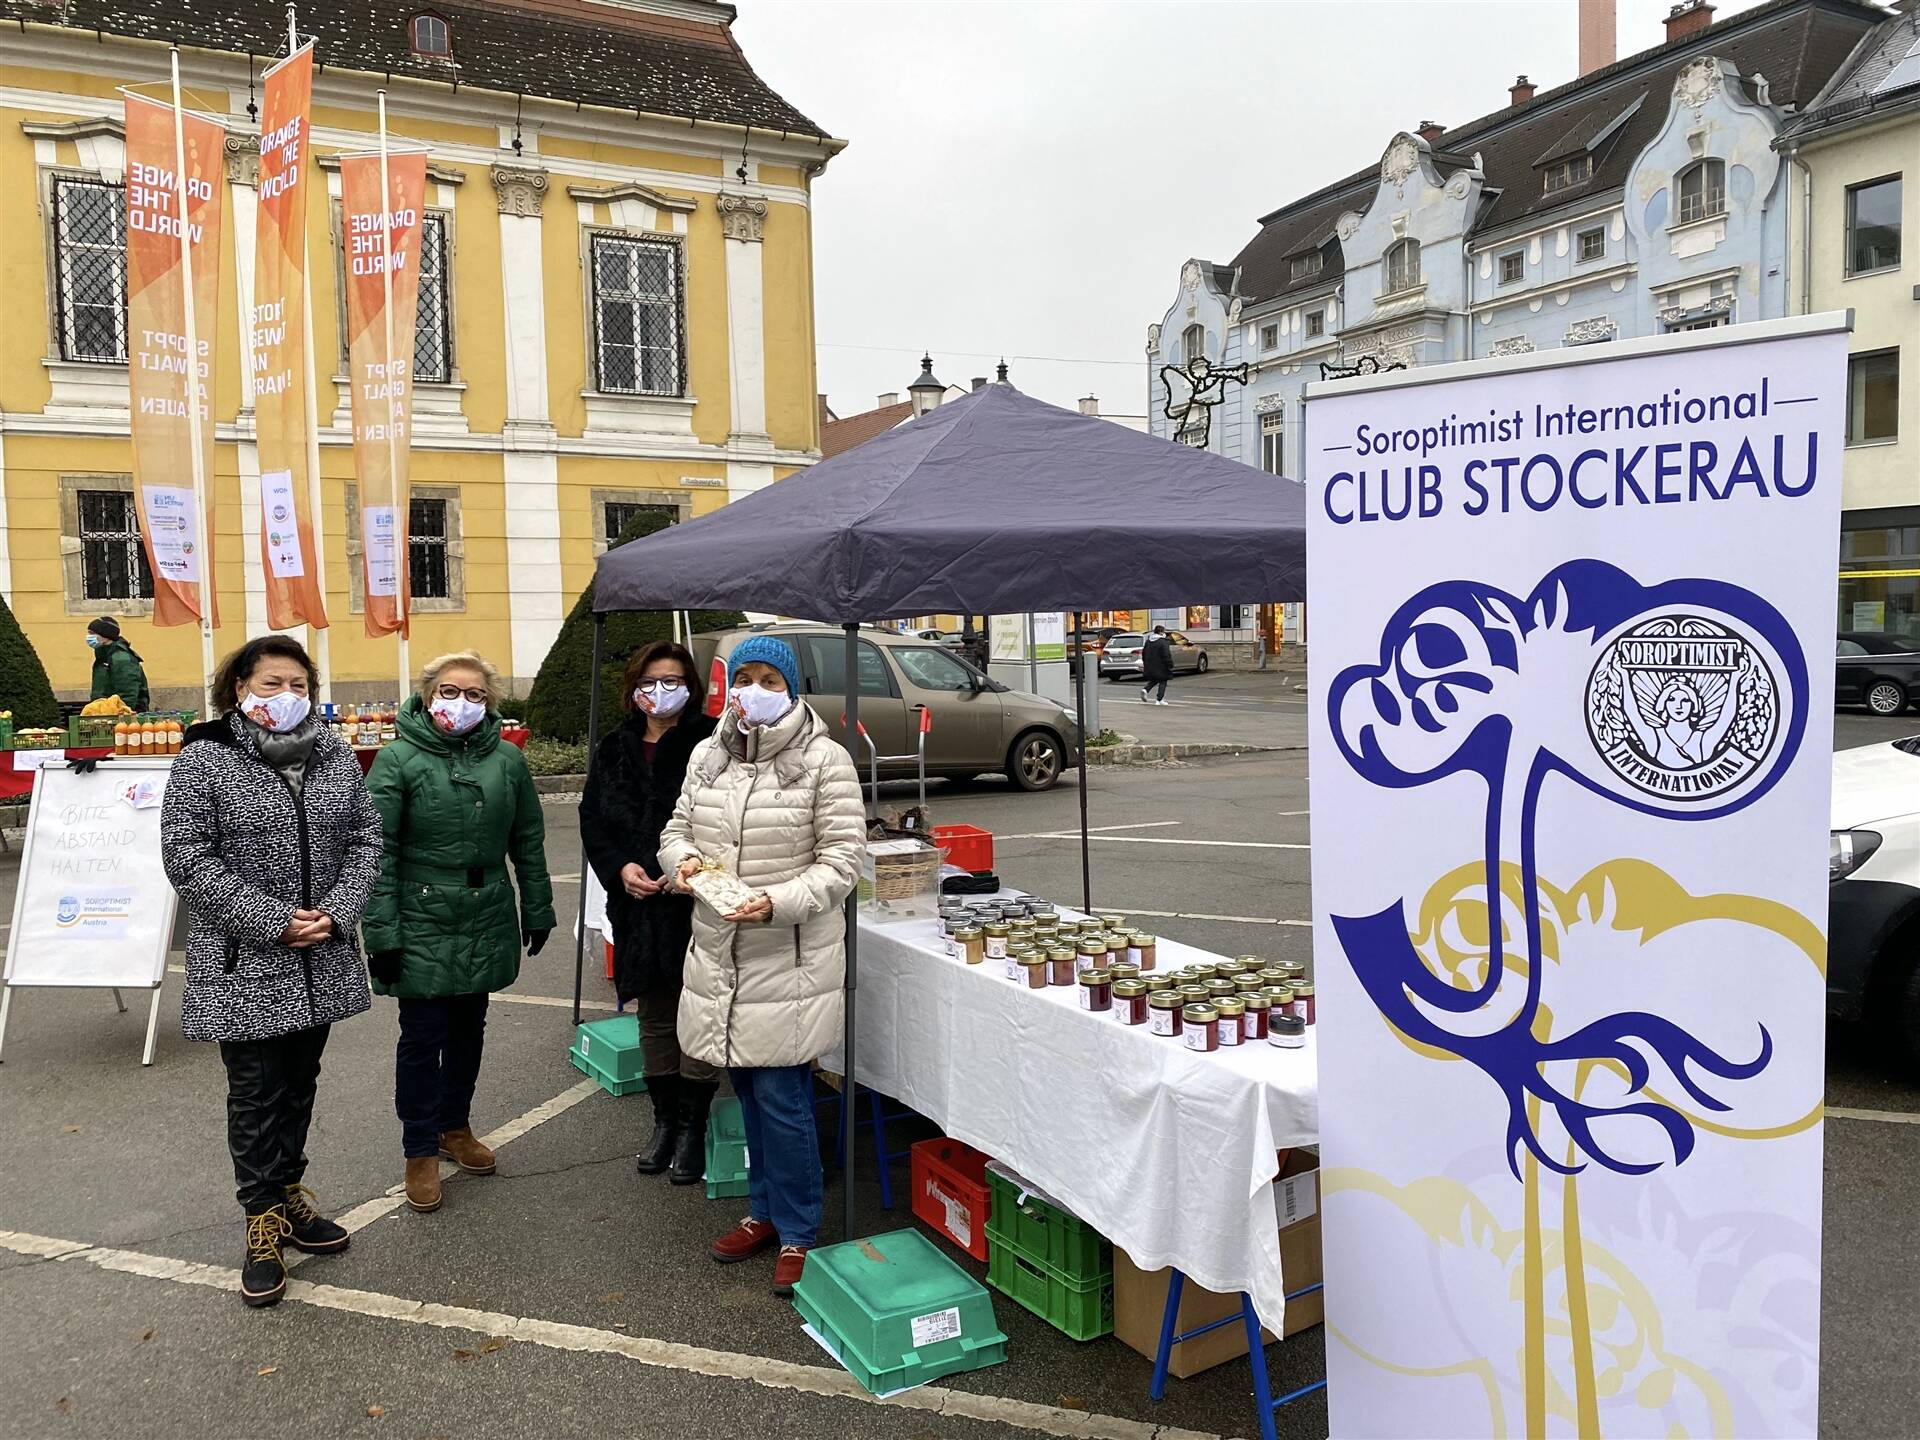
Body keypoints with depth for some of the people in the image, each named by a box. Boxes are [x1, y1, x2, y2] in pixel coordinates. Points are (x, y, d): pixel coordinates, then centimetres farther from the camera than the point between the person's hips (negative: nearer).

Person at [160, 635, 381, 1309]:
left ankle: (289, 1196, 33)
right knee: (256, 1091, 4)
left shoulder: (335, 755, 4)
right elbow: (187, 858, -13)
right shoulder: (204, 761, -9)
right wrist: (273, 921, -17)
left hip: (320, 961, 4)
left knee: (300, 1082, 16)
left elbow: (365, 838, 6)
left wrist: (337, 912, -9)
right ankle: (264, 1223, 17)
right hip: (244, 963, -4)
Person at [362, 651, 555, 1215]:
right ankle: (421, 1151, 20)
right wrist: (381, 931, -13)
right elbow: (378, 851, -10)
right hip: (423, 925, -4)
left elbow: (528, 842, 10)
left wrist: (537, 911, 11)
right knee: (423, 1037, 4)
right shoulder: (397, 760, -8)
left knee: (469, 1029, 17)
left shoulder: (507, 759, 3)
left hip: (487, 924, 4)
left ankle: (454, 1126, 36)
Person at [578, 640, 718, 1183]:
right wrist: (621, 867, -7)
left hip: (695, 907, -5)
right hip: (638, 908, 5)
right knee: (654, 1017, 16)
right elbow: (592, 821, 9)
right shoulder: (614, 750, 10)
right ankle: (664, 1120, 31)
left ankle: (692, 1129, 17)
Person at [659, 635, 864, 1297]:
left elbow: (842, 860, -12)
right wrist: (683, 859, -7)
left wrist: (778, 903, -25)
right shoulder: (707, 755, 7)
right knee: (747, 1089, 18)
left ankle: (797, 1233, 17)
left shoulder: (824, 759, -10)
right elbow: (677, 828, 17)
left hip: (789, 957, -6)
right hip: (719, 955, 6)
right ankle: (764, 1211, 36)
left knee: (782, 1097, -1)